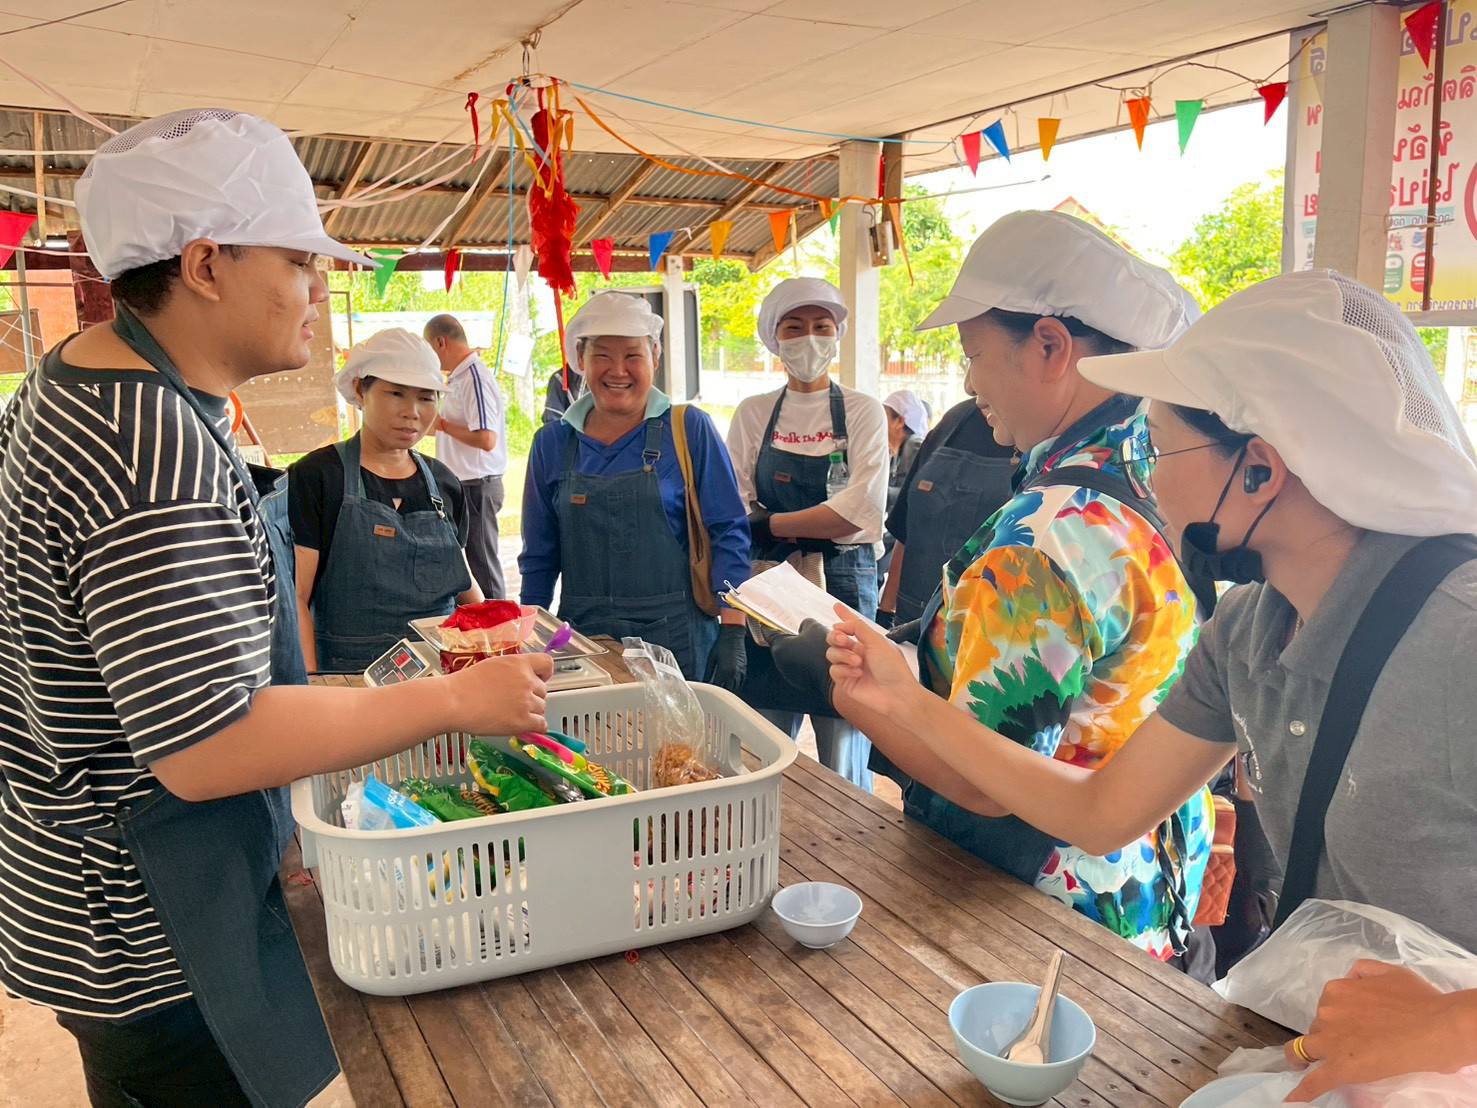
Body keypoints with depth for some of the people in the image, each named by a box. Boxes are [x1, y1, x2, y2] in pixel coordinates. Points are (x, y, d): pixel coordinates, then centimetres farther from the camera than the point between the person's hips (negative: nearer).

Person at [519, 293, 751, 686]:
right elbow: (539, 556, 12)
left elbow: (728, 534, -4)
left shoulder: (690, 430, -3)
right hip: (582, 639, 3)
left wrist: (732, 633, -10)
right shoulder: (552, 443, 6)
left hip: (676, 639, -2)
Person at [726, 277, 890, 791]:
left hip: (843, 587, -2)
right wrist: (820, 523, -12)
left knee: (843, 754, 3)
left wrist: (771, 523, -9)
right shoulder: (753, 413, 9)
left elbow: (862, 510, -11)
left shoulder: (861, 411, 2)